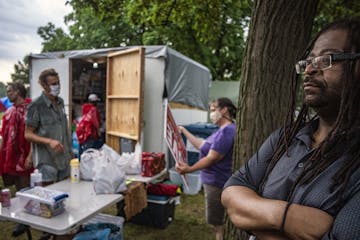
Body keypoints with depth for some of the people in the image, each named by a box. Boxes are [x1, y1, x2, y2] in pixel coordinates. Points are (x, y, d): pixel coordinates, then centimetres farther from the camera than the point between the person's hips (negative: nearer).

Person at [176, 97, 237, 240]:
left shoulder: (227, 131, -21)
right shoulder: (223, 130, 13)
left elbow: (211, 158, -25)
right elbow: (202, 145, 15)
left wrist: (190, 169, -30)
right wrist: (184, 131, 15)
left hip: (217, 183, -11)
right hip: (215, 181, 11)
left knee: (218, 223, 4)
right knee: (218, 222, 22)